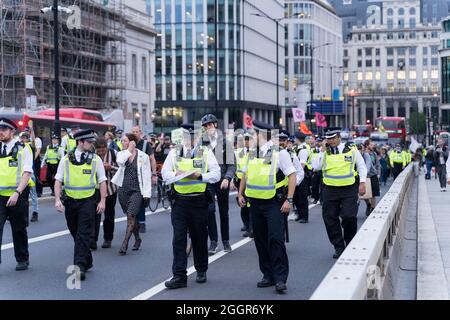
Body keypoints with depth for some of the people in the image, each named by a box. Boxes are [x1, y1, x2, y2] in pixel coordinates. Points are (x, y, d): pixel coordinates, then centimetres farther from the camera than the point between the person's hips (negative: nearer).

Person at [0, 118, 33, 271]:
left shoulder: (23, 149, -5)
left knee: (19, 230, 11)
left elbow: (27, 173, -12)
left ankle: (22, 259, 27)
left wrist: (17, 193, -22)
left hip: (17, 196, -3)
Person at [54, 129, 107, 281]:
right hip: (70, 200, 3)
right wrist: (57, 199, -8)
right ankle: (87, 262, 30)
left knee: (83, 235, -11)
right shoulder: (66, 159, 2)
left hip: (88, 201, -3)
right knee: (75, 233, 14)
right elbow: (58, 181, 3)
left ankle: (80, 267, -14)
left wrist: (102, 201, -4)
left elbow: (102, 181, 2)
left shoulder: (95, 159, 0)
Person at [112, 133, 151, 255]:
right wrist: (129, 150, -10)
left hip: (137, 190, -4)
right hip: (123, 189, 4)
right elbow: (120, 162, -17)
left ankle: (125, 244, -15)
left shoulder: (143, 156, -2)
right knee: (131, 216, 12)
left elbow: (147, 176, -2)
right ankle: (137, 239, 29)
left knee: (131, 215, -15)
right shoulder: (122, 154, 7)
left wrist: (146, 193, -7)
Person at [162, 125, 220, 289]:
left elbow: (216, 174, -1)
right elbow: (165, 173, 6)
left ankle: (201, 271, 26)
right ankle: (179, 276, -2)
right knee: (179, 238, -4)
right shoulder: (174, 152, 10)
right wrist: (176, 175, -14)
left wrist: (200, 176, -16)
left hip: (199, 201, -1)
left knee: (199, 237, 9)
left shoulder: (206, 152, 6)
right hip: (179, 200, 1)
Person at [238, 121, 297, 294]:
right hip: (255, 203, 7)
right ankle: (268, 275, 21)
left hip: (274, 203, -7)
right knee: (261, 240, 10)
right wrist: (241, 194, 15)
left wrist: (289, 200, -16)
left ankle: (280, 278, -8)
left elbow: (292, 175, -10)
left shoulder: (279, 152, -10)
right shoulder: (252, 153, 10)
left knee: (276, 239, -14)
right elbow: (245, 174, 23)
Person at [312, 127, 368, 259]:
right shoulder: (324, 151, 6)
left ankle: (350, 246, 12)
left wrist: (362, 183, -2)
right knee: (330, 218, 3)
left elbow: (361, 166, 7)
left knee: (349, 217, -11)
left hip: (349, 189, -3)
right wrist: (323, 150, -7)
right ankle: (339, 247, 17)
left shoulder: (351, 149, 2)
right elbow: (316, 167, -4)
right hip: (330, 190, 3)